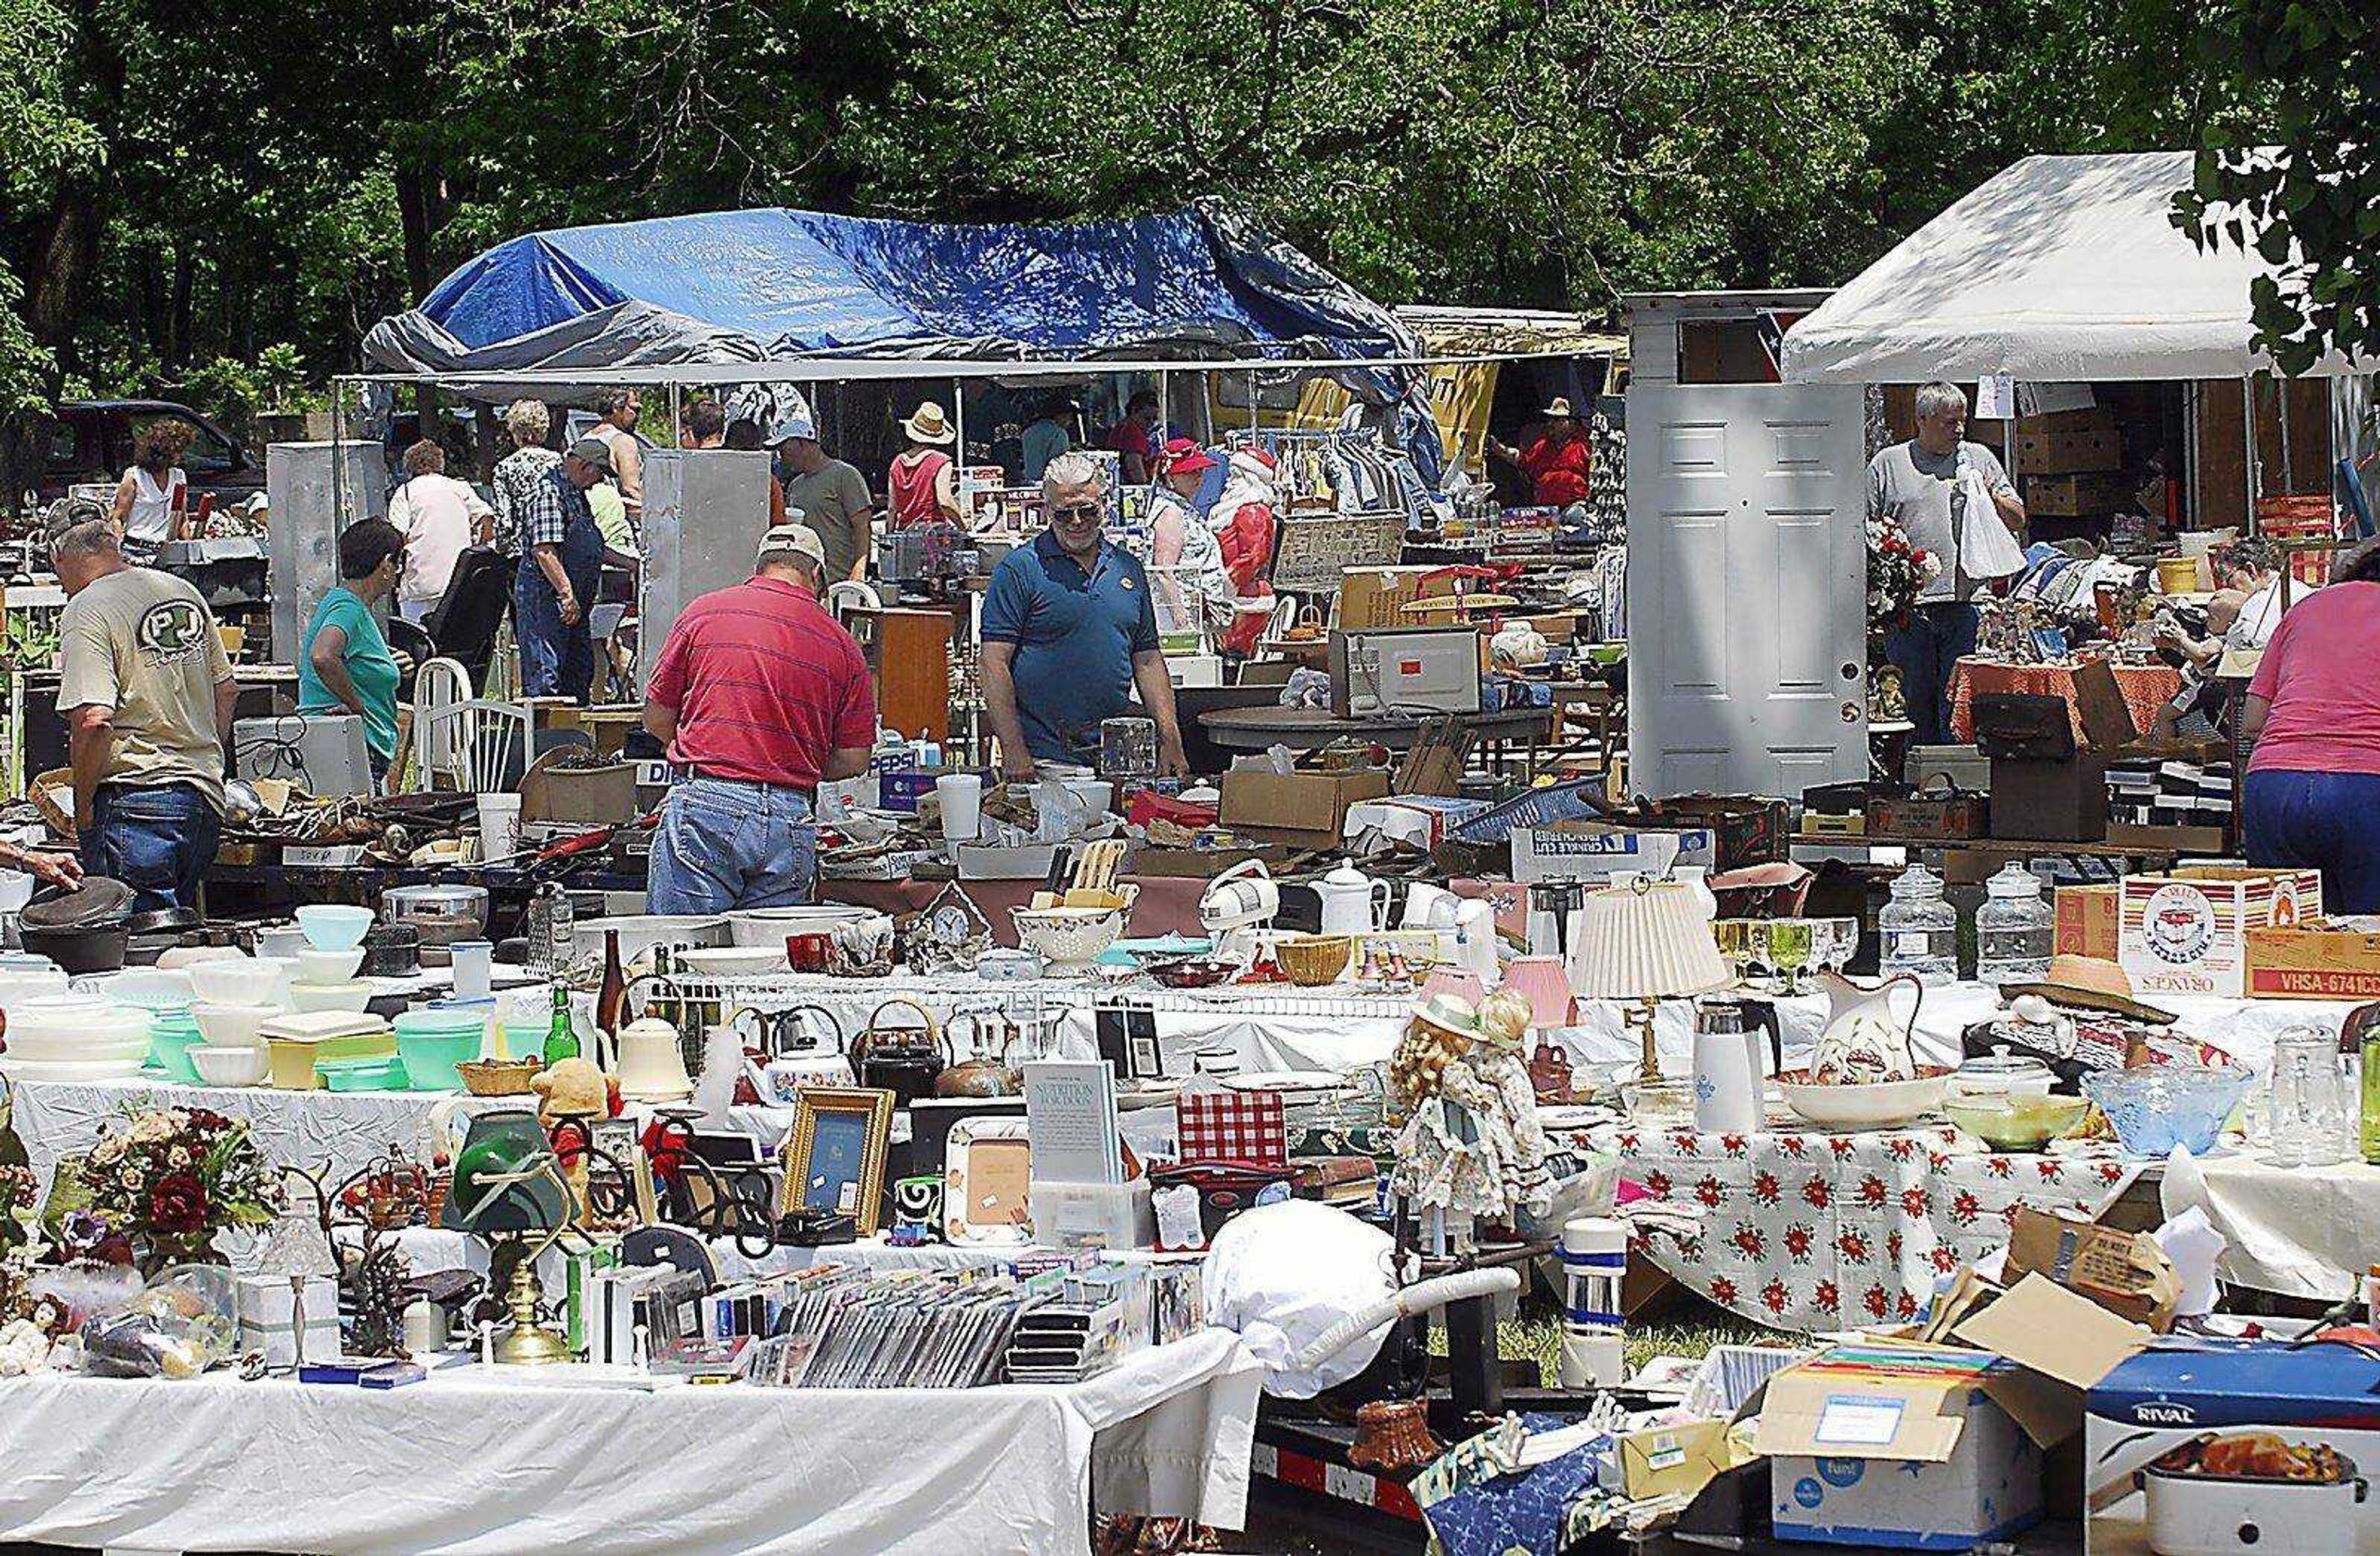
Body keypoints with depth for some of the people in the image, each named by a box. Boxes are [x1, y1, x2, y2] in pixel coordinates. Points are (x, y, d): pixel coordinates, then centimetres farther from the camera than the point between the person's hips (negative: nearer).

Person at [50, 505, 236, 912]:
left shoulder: (85, 611, -10)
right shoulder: (185, 592, 13)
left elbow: (92, 720, -20)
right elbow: (227, 690, 21)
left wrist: (84, 806, -9)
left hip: (134, 796, -8)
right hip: (205, 799, 8)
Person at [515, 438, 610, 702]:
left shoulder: (575, 494, 17)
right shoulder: (549, 494, -16)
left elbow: (587, 549, 29)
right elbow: (545, 552, -24)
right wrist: (568, 595, -26)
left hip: (573, 603, 11)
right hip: (545, 597, -11)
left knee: (581, 669, 13)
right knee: (546, 672, -10)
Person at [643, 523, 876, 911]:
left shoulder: (704, 612, 8)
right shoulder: (842, 645, 11)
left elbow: (656, 719, 12)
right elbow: (854, 760, 11)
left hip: (704, 806, -2)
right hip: (789, 826, 2)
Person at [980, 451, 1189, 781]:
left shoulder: (1129, 568, 14)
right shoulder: (1021, 568, -3)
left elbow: (1148, 660, 17)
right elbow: (995, 663, -8)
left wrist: (1170, 740, 7)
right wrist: (1014, 752, -16)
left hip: (1117, 755, 5)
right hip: (1043, 758, -4)